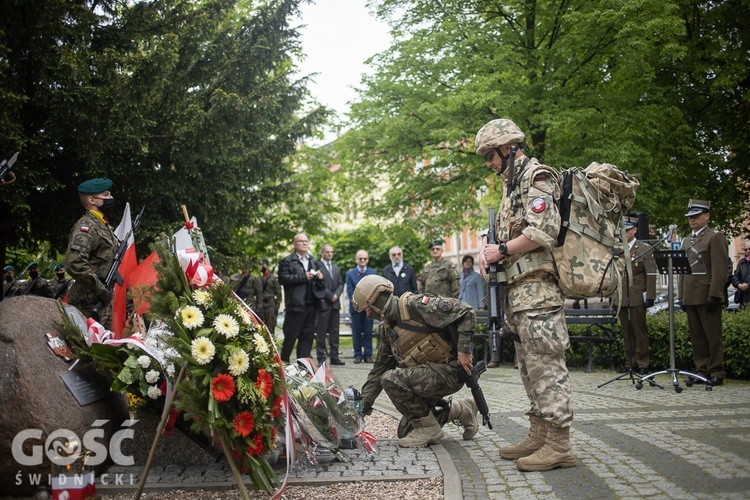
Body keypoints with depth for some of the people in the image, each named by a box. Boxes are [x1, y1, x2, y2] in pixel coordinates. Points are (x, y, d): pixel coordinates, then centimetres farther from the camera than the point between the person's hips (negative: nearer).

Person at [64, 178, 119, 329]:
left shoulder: (104, 225, 16)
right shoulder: (86, 226, -14)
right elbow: (74, 263, -28)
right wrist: (100, 289, -23)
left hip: (102, 299, 10)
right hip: (89, 301, -10)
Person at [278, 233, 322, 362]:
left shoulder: (313, 261, 19)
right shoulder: (287, 261, -1)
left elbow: (318, 279, 28)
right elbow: (282, 279, -14)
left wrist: (320, 277, 4)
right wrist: (304, 277, -16)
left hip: (311, 306, 6)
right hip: (295, 305, -6)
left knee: (307, 337, 8)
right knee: (290, 337, -1)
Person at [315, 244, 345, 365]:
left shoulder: (336, 268, 21)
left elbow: (340, 284, 15)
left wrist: (336, 295, -3)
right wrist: (330, 296, -11)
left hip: (335, 304, 7)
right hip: (323, 304, -7)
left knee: (334, 332, 7)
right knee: (321, 332, -4)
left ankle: (334, 357, 11)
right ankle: (321, 358, 0)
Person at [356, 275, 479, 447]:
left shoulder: (414, 305, -16)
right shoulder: (389, 332, 11)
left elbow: (464, 311, -19)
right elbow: (379, 370, 15)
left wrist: (463, 349, -23)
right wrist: (364, 402, 7)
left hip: (449, 370, -9)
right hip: (428, 377, 9)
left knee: (392, 380, -26)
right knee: (405, 432, 12)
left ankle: (429, 428, -7)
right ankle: (461, 410, 23)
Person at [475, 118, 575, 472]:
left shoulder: (536, 177, -6)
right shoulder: (513, 185, 24)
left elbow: (543, 231, -18)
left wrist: (502, 250, -10)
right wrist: (488, 249, 7)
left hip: (536, 286, -10)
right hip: (519, 289, 10)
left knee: (545, 363, -10)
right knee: (529, 364, 11)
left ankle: (559, 445, -6)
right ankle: (540, 436, 18)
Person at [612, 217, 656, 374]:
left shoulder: (644, 250, 0)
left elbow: (651, 275, -5)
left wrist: (650, 297, -11)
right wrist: (613, 297, 13)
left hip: (637, 298, -4)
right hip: (621, 298, 5)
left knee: (639, 330, 0)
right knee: (626, 331, 7)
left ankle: (642, 363, 7)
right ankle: (631, 362, 14)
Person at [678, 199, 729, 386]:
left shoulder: (716, 237, -3)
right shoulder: (687, 241, 19)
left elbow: (720, 270, -10)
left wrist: (714, 295, -17)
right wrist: (681, 296, 13)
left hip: (707, 296, -7)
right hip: (691, 297, 7)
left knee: (713, 336, -1)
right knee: (697, 336, 9)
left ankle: (717, 373, 5)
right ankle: (702, 370, 15)